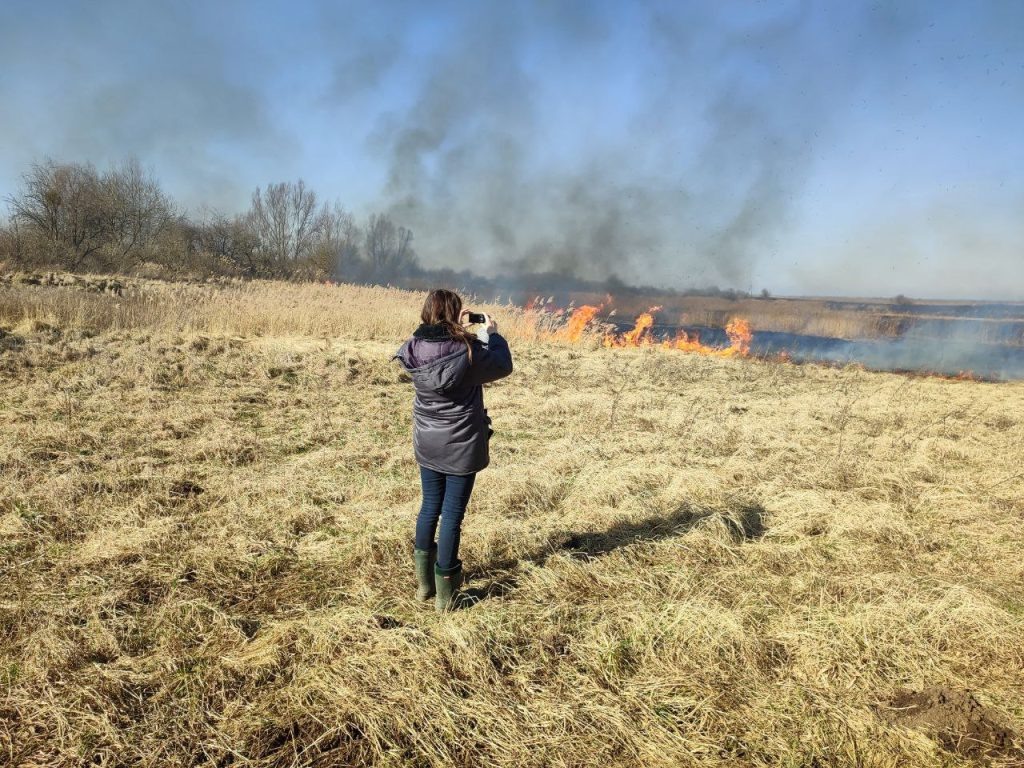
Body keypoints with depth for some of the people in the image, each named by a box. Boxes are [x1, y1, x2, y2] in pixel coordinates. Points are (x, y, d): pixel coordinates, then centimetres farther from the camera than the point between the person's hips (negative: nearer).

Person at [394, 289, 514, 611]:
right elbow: (503, 366, -4)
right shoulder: (467, 351, -21)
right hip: (461, 446, -5)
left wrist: (462, 334, 9)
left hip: (427, 444, 5)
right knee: (452, 514, 6)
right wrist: (491, 333, 9)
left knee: (429, 506, 19)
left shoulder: (416, 349, -7)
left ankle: (424, 581, 32)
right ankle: (445, 589, 16)